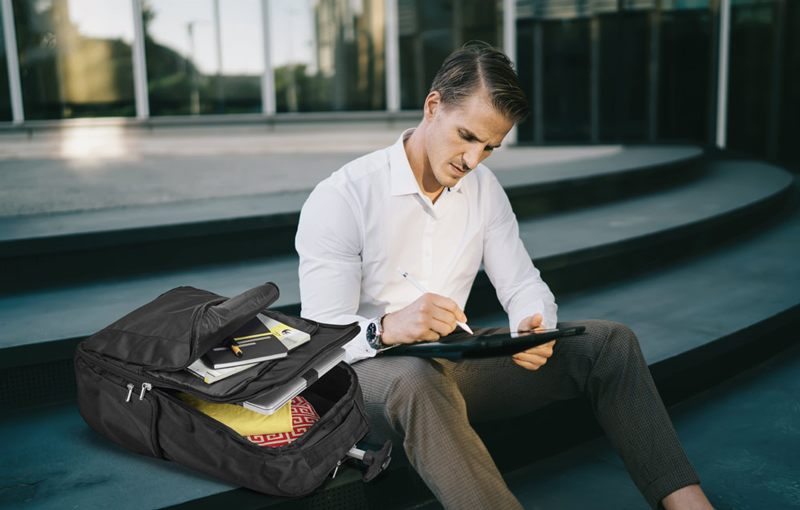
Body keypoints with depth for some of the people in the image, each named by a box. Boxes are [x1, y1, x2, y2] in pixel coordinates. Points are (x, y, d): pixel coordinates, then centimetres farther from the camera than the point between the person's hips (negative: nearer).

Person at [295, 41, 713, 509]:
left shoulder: (484, 189, 4)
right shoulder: (340, 199, -14)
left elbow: (524, 285, 5)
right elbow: (323, 336, -17)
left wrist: (534, 325, -19)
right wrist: (388, 328, -38)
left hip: (452, 365, 6)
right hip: (369, 370, -5)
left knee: (608, 342, -8)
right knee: (418, 380, -42)